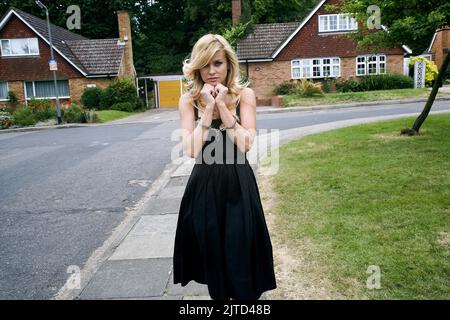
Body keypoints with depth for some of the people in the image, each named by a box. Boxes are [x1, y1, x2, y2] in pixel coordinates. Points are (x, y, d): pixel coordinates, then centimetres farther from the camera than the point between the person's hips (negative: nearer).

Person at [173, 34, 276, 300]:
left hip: (238, 183, -1)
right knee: (211, 253, 13)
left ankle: (244, 294, 30)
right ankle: (218, 294, 36)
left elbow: (245, 144, -15)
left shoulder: (244, 95, -4)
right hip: (204, 185, 1)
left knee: (241, 253, 7)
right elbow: (192, 150, -14)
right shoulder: (189, 100, -3)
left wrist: (222, 105, -17)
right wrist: (207, 108, -18)